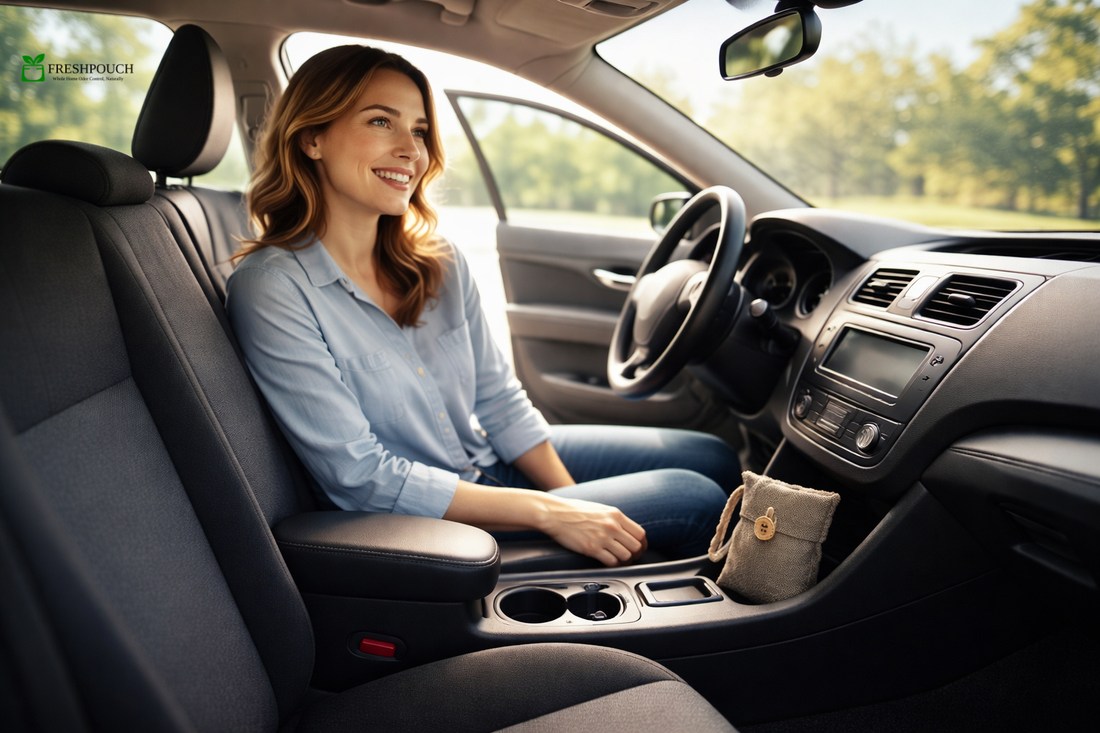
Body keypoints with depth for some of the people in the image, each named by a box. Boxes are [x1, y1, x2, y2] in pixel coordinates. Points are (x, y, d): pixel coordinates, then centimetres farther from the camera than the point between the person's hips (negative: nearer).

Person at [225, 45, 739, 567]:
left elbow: (499, 400, 5)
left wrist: (577, 503, -7)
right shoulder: (271, 291, -22)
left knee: (714, 461, 6)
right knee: (695, 501, -11)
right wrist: (549, 512, -23)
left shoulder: (439, 265, -2)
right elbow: (359, 478, -23)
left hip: (494, 460, 7)